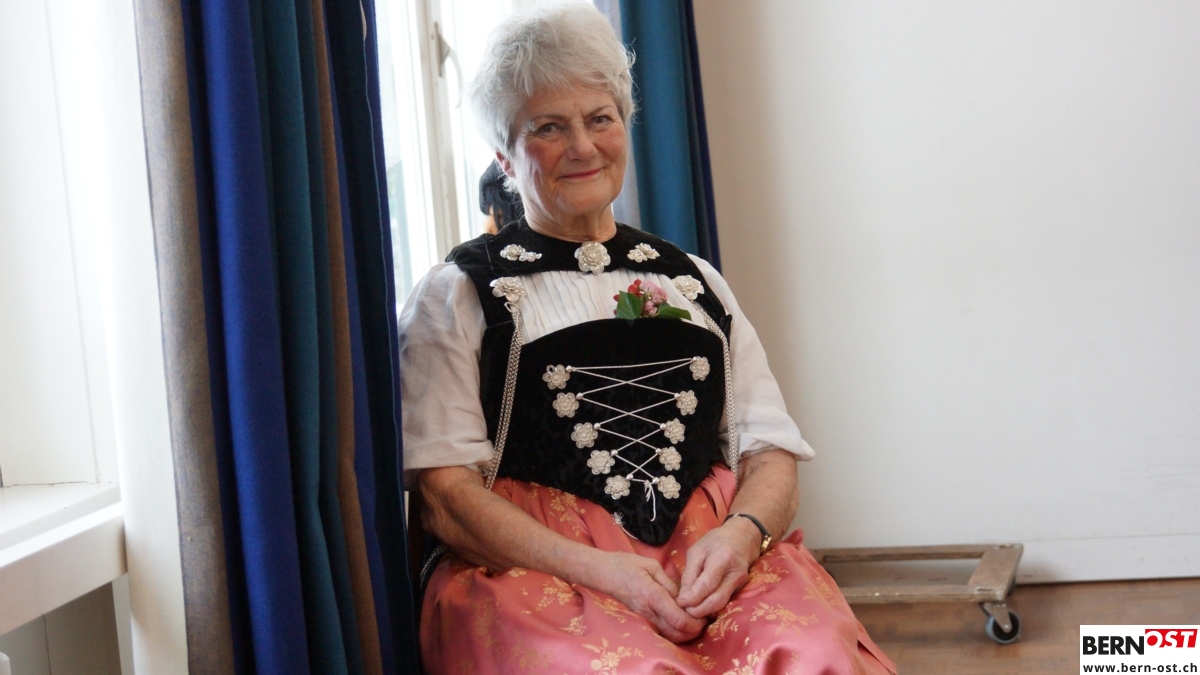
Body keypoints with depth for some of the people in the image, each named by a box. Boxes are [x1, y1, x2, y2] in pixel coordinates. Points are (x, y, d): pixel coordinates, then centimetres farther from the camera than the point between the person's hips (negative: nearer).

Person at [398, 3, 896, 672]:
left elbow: (771, 453, 15)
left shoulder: (697, 283, 22)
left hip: (713, 559, 3)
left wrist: (742, 533, -9)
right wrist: (591, 567, -16)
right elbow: (446, 493, 0)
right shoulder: (459, 295, 10)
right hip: (535, 566, -3)